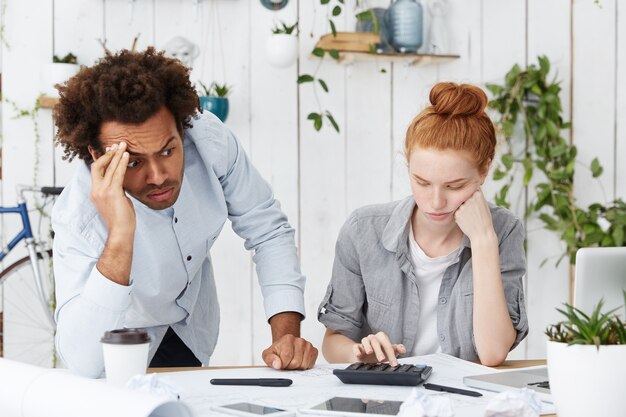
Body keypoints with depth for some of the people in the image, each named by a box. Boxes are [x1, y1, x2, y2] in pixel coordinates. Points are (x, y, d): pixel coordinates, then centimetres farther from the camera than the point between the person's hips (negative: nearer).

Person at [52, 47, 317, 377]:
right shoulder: (79, 215, -35)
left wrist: (286, 335, -20)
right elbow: (82, 365, -44)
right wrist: (119, 237, -51)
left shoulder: (208, 138, -24)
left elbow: (266, 230, -8)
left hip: (193, 331, 4)